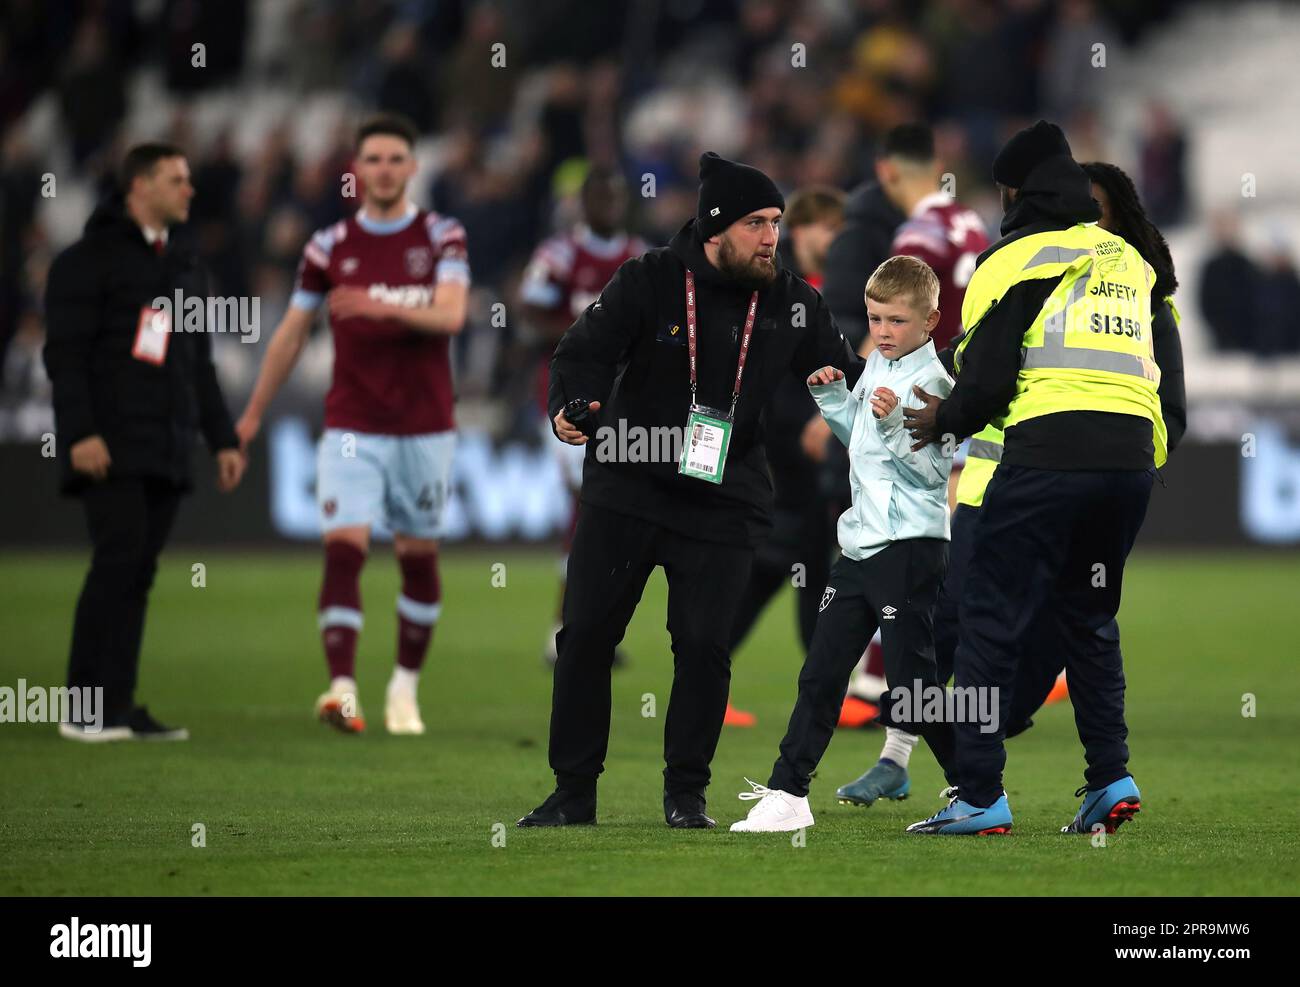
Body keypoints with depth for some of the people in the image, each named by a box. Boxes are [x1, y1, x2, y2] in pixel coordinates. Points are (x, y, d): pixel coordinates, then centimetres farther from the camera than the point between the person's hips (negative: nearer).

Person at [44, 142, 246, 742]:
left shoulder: (185, 266, 20)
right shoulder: (90, 260, -2)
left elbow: (199, 365, 25)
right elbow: (64, 353, -8)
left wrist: (222, 440, 19)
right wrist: (80, 433, -18)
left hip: (166, 450, 7)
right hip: (110, 445, -7)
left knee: (138, 573, 3)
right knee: (118, 559, -15)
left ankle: (118, 709, 4)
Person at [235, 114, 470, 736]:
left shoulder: (442, 237, 1)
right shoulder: (330, 246, 5)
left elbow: (450, 314, -15)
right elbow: (292, 334, 13)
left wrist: (385, 307, -32)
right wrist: (252, 415, 16)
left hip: (425, 428, 0)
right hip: (352, 429, 0)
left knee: (419, 558, 7)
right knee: (344, 549, -15)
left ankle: (405, 686, 23)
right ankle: (342, 689, -24)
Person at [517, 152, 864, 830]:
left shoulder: (792, 303, 1)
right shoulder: (649, 282, -6)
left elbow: (843, 371, 10)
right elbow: (585, 350, -11)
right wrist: (571, 409, -31)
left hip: (725, 506, 1)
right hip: (625, 490, 0)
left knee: (704, 646, -7)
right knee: (585, 634, 1)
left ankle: (686, 792, 9)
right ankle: (573, 792, 12)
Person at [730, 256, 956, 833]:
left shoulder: (931, 384, -12)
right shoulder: (876, 367, 14)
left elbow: (931, 469, -19)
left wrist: (895, 422, -31)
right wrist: (833, 399, 13)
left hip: (911, 546, -8)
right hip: (861, 542, 9)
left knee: (911, 681, -7)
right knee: (821, 672, 7)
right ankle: (787, 793, 10)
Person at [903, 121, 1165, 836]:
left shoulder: (1016, 260, 0)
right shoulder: (1128, 261, 19)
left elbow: (988, 380, -5)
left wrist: (946, 419, 15)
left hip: (1049, 452, -6)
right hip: (1132, 452, 6)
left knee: (991, 621, 1)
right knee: (1089, 617, 20)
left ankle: (979, 796, -3)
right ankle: (1111, 778, 11)